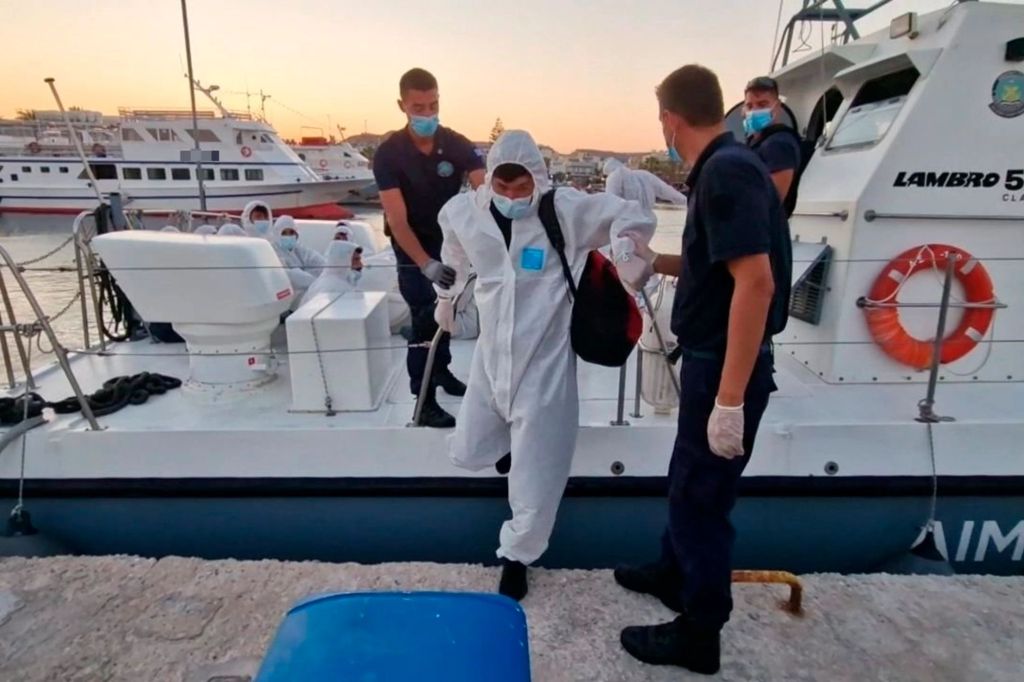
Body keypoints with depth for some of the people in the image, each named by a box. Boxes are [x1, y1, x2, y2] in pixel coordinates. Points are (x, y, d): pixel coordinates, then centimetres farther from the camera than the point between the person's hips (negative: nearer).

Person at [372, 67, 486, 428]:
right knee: (424, 315, -9)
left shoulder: (457, 145, -15)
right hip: (411, 243, -4)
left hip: (448, 236, 4)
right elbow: (397, 219, -29)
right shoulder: (388, 153, -22)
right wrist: (426, 264, -41)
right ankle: (424, 402, 0)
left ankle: (441, 370, 41)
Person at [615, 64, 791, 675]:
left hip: (726, 365, -10)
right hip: (714, 357, 10)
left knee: (702, 495, 5)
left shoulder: (727, 170, -20)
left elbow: (756, 281, -28)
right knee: (689, 480, 24)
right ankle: (675, 574, 46)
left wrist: (730, 399, -29)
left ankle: (699, 636, 25)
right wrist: (657, 262, 28)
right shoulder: (724, 166, 11)